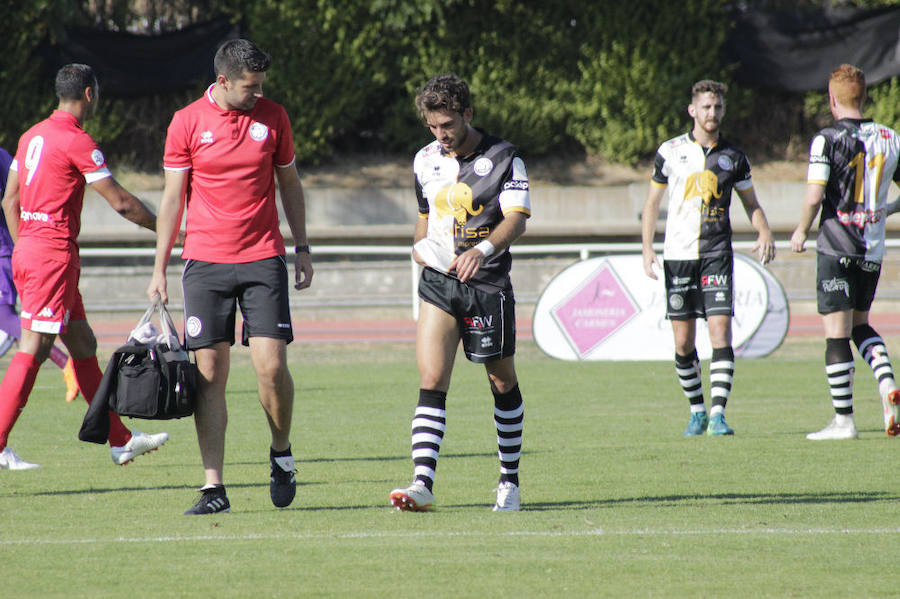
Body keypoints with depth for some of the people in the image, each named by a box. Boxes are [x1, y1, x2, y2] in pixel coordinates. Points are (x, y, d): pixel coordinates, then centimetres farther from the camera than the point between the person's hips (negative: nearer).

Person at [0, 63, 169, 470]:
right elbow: (120, 201, -12)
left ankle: (120, 440, 18)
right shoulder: (77, 142, -13)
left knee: (83, 346, 13)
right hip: (55, 254, -9)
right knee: (33, 351, -8)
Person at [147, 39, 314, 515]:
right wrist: (159, 270, 3)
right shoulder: (186, 123, 0)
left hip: (263, 258, 1)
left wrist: (302, 248, 12)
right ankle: (213, 487, -2)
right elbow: (172, 197, 4)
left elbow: (290, 184, 16)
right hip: (205, 261, -1)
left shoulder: (273, 117, 5)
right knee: (210, 372, -4)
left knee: (271, 365, -10)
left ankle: (281, 453, 17)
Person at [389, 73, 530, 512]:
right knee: (431, 381, -10)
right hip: (438, 280, 3)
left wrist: (482, 249, -33)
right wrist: (420, 244, 3)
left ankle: (510, 480, 22)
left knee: (502, 381, 8)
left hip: (487, 283, -3)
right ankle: (423, 484, -18)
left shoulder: (503, 158, -6)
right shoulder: (425, 161, 10)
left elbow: (516, 219, -16)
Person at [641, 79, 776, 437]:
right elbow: (652, 202, 10)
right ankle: (697, 411, 18)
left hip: (717, 253, 0)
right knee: (683, 343, 1)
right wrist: (647, 249, 1)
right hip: (677, 255, 0)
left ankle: (718, 414, -14)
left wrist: (764, 233, -5)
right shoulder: (671, 151, 4)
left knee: (720, 331, -13)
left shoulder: (733, 157, 6)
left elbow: (751, 203, 15)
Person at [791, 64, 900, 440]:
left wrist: (801, 231, 1)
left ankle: (843, 420, 0)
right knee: (860, 323, 21)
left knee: (836, 331, -1)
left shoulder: (826, 140, -11)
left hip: (837, 249, -5)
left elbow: (814, 197, -17)